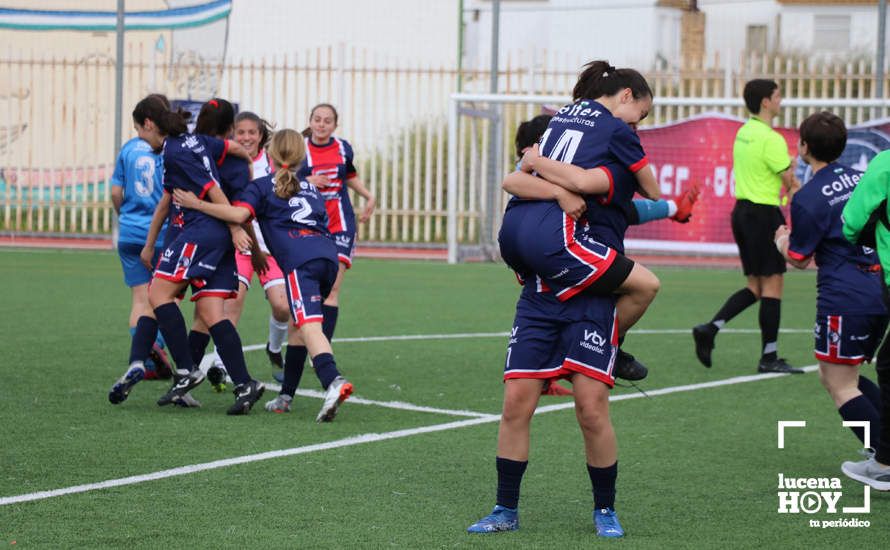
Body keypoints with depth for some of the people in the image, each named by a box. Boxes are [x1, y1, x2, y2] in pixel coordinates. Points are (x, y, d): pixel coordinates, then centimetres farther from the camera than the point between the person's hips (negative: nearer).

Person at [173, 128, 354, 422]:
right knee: (297, 326, 18)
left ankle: (333, 381, -41)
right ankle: (286, 395, 20)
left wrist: (198, 204, 2)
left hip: (301, 260, -6)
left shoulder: (262, 186, 14)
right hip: (328, 254, 6)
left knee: (309, 324, -18)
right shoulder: (312, 188, 33)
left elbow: (239, 213, -3)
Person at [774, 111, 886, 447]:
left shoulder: (808, 199, -10)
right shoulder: (864, 179, 10)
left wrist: (781, 241, 20)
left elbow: (799, 260, -2)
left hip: (845, 299, -8)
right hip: (879, 291, 8)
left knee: (841, 387, 0)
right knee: (839, 375, 20)